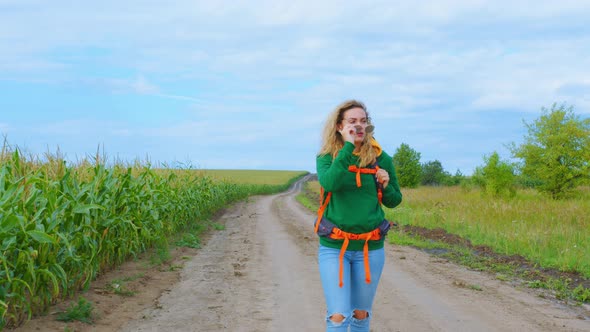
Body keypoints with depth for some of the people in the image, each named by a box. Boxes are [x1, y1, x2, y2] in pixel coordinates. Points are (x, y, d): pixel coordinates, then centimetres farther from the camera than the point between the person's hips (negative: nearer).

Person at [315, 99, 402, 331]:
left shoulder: (381, 159, 2)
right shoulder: (327, 157, -3)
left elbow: (394, 201, 12)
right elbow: (328, 183, -25)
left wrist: (385, 185, -9)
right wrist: (348, 147, -24)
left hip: (370, 247, 2)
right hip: (333, 247, -2)